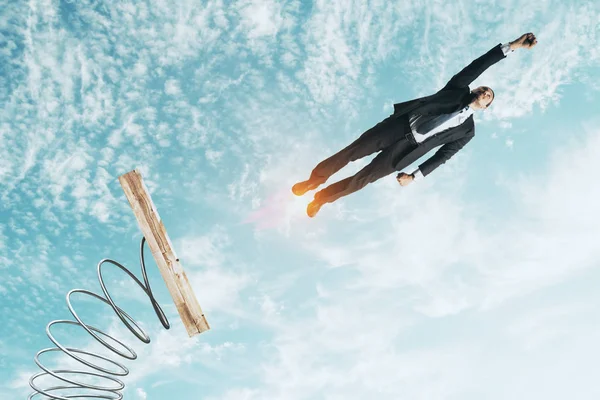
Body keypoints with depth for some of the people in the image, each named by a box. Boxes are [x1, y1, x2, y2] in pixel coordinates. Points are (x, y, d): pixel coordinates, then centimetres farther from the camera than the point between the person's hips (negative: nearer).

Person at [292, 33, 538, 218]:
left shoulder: (467, 131, 13)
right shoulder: (459, 90, 10)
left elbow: (442, 156, 10)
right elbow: (476, 67, -4)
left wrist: (416, 176, 2)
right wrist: (510, 47, -12)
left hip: (407, 149, 1)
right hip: (399, 127, -1)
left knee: (364, 178, -3)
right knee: (351, 153, -4)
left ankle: (322, 197, 16)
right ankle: (313, 181, 18)